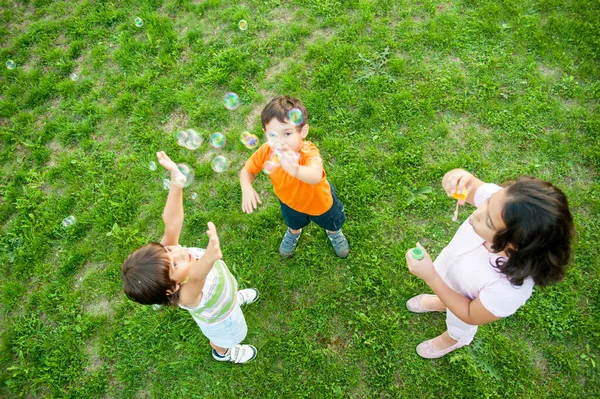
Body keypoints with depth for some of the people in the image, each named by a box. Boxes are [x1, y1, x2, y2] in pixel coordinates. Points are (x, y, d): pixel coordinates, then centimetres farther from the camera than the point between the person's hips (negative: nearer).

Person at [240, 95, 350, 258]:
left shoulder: (308, 153, -48)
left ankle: (334, 232, 68)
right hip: (289, 200, 3)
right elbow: (246, 170, -16)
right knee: (293, 222, 37)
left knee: (332, 223, 30)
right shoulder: (266, 152, -34)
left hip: (319, 201, -3)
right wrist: (247, 188, -38)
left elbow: (316, 177, -70)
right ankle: (294, 232, 74)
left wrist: (296, 169, -92)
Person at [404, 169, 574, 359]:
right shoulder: (499, 203, -39)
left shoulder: (509, 289, -47)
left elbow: (469, 316, -27)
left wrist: (430, 277, -36)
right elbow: (449, 181, -26)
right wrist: (460, 177, -50)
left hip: (463, 302, -3)